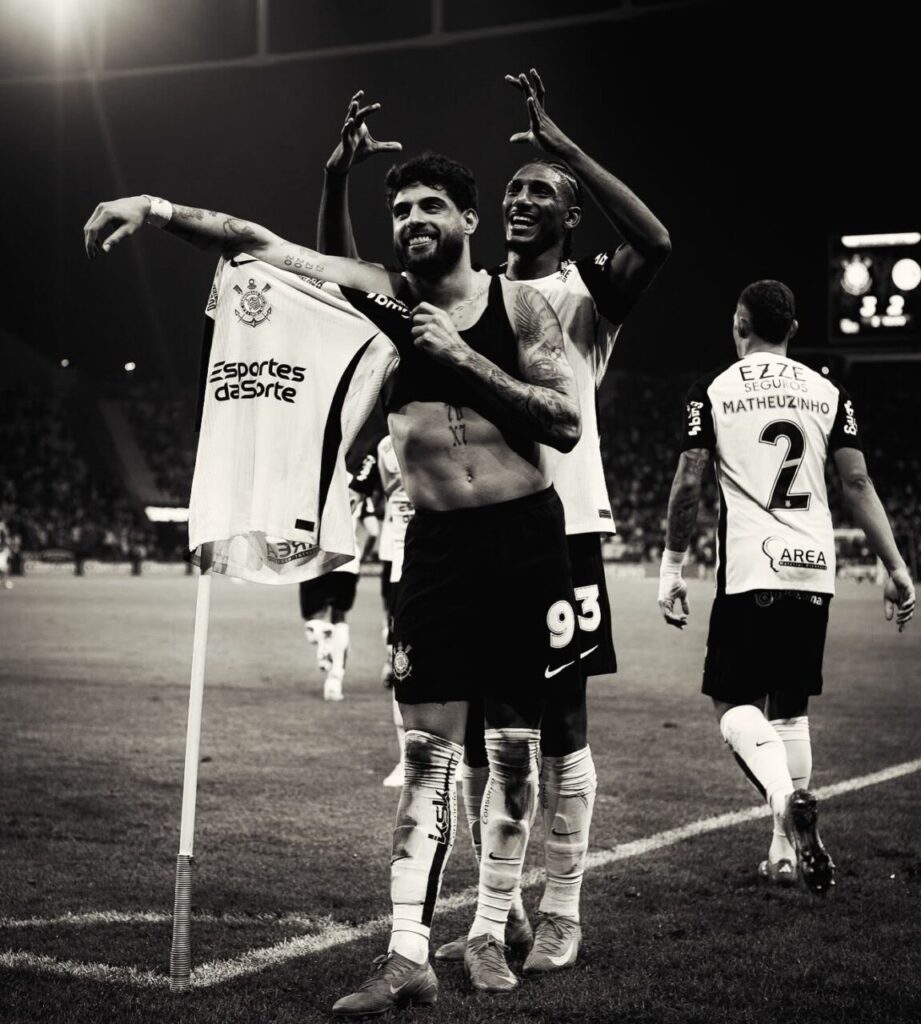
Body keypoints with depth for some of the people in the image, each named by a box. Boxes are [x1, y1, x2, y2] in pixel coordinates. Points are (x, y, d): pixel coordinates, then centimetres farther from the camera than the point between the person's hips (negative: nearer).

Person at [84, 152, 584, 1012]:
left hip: (525, 541, 0)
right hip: (437, 544, 1)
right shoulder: (380, 297, 4)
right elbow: (257, 242, -3)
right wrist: (153, 208, -15)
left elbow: (566, 425, -7)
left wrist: (463, 359, -13)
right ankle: (408, 955, -4)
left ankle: (488, 933, 18)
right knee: (427, 754, -4)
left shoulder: (519, 304, 1)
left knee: (515, 748, 5)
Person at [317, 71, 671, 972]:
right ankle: (499, 912, 20)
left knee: (558, 724, 1)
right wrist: (337, 175, 0)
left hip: (559, 529, -5)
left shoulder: (588, 292, 0)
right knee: (476, 732, 9)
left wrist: (565, 147, -23)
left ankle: (560, 918, 10)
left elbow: (654, 242, -21)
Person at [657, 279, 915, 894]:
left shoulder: (712, 393, 1)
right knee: (791, 707, 14)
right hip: (815, 568, 4)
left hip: (750, 572, -3)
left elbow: (688, 486, -2)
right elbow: (857, 485, 5)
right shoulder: (829, 393, 9)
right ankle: (788, 850, 15)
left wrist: (672, 570, 6)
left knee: (735, 702, 4)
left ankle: (787, 799, -23)